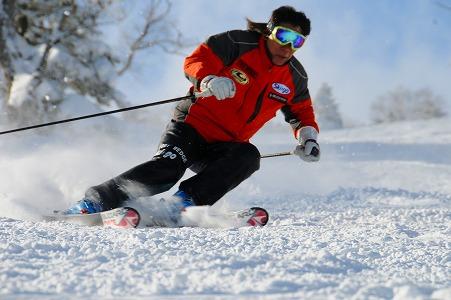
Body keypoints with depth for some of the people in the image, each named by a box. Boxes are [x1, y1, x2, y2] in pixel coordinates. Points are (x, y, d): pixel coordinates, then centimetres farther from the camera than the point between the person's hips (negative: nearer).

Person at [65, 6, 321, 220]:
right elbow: (196, 61, -11)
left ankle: (184, 202, -35)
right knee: (168, 167, -29)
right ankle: (94, 202, -21)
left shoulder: (295, 78, 7)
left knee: (248, 157, -29)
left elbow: (302, 112, 21)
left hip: (222, 148, 4)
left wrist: (308, 135, 0)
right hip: (193, 125, -4)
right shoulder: (238, 44, -7)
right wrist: (210, 79, -33)